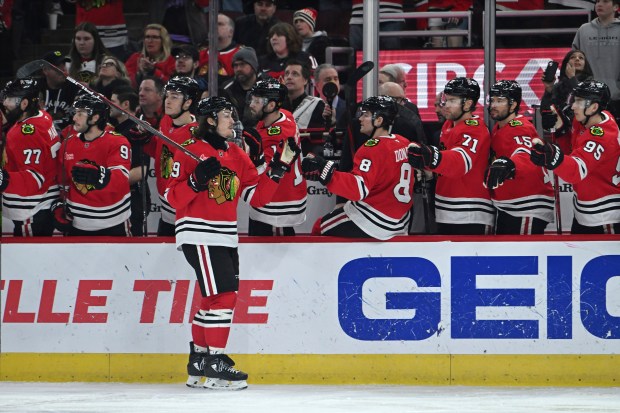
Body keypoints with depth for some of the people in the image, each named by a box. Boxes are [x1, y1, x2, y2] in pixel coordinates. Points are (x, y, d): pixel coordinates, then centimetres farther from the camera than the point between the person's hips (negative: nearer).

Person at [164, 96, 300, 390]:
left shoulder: (237, 155, 13)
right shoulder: (191, 152, -7)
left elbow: (256, 196, 8)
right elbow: (174, 198, -10)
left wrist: (279, 167, 0)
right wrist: (197, 180, -25)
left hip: (226, 237, 8)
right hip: (198, 235, -8)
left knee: (212, 300, 12)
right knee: (223, 296, -14)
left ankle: (198, 363, 22)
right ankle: (215, 365, -11)